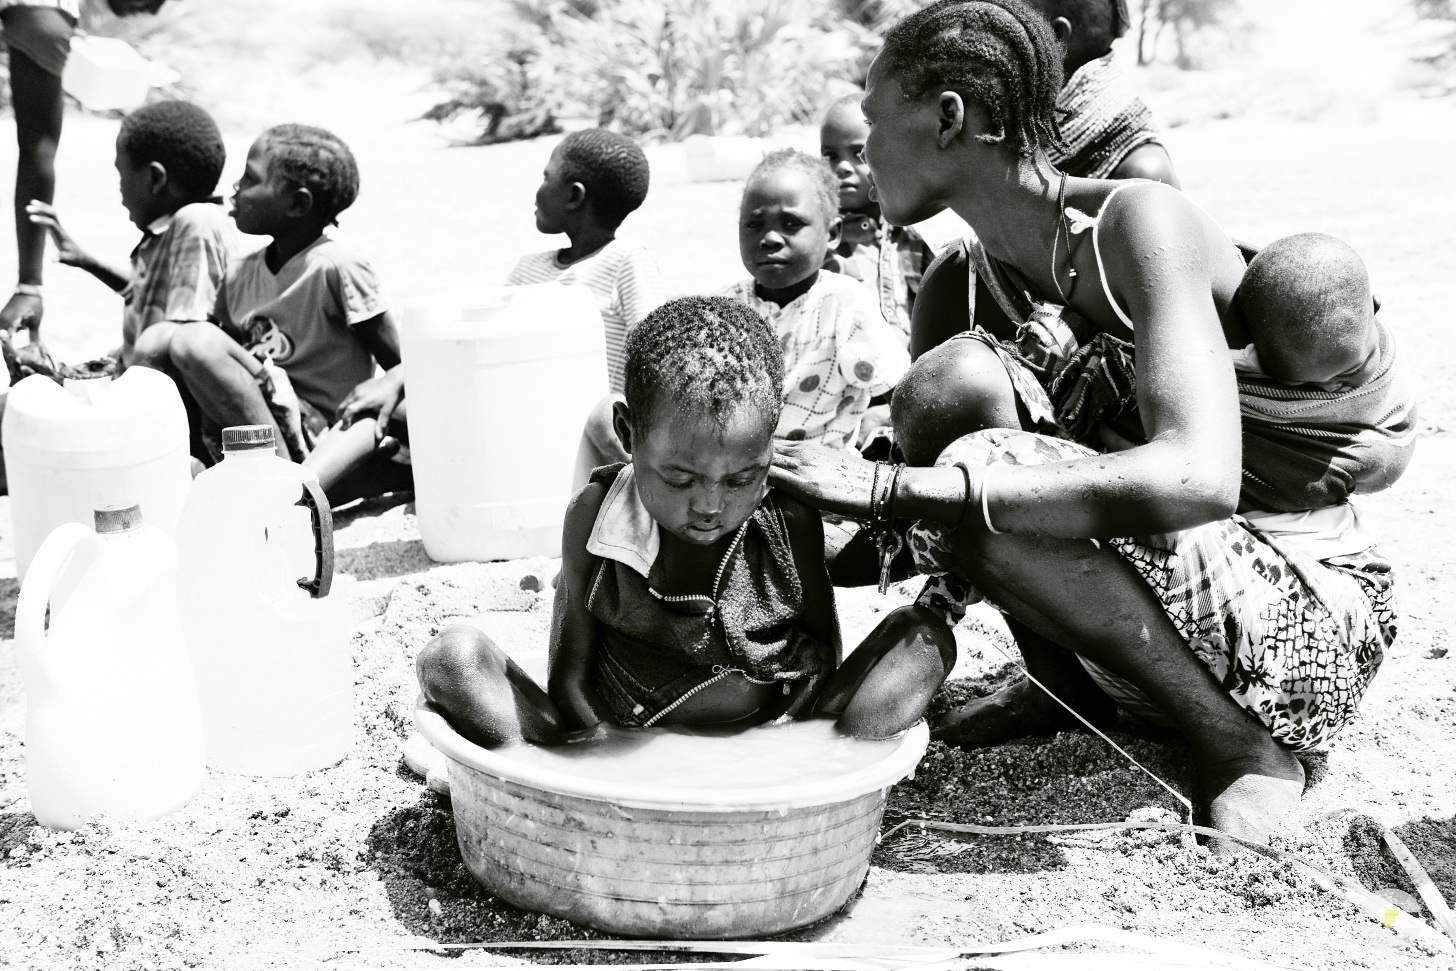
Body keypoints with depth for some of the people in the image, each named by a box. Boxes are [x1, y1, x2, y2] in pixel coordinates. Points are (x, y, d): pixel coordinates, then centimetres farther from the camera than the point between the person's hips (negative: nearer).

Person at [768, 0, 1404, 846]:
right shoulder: (975, 273, 2)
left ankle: (1240, 740, -11)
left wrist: (897, 486, -39)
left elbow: (1198, 482, -37)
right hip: (1178, 590, 7)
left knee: (986, 475, -29)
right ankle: (1065, 685, 3)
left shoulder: (1139, 222, -22)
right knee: (951, 377, -12)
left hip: (1313, 623, -7)